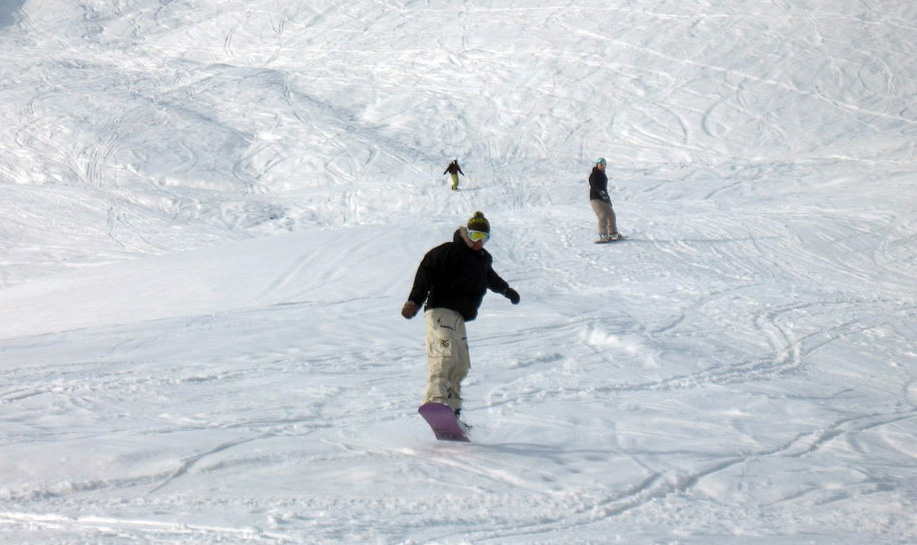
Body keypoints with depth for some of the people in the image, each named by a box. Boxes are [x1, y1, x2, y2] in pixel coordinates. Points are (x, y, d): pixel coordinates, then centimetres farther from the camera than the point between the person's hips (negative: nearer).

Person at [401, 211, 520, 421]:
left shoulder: (484, 259, 20)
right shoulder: (450, 252, -6)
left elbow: (490, 277, 43)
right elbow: (427, 269, -16)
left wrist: (506, 290, 61)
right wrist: (415, 301, -28)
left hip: (458, 317, 9)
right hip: (441, 311, -9)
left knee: (460, 366, 7)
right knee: (445, 355, -27)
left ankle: (451, 410, 12)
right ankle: (435, 400, -41)